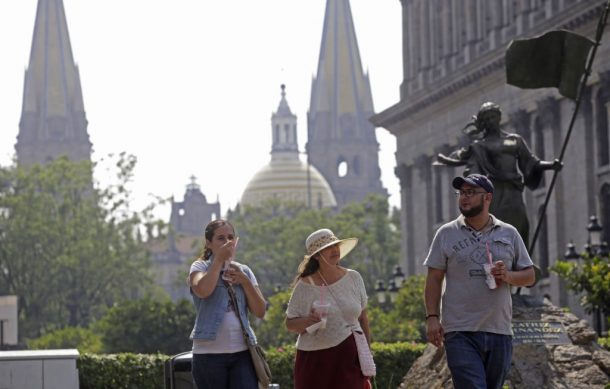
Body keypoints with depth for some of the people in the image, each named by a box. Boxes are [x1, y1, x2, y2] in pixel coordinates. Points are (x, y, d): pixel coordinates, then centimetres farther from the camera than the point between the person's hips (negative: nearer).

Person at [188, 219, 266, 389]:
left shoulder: (244, 271, 13)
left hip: (242, 351, 3)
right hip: (209, 354, -3)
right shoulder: (200, 267, 2)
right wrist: (219, 259, -14)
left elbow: (260, 311, 5)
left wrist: (244, 281, -6)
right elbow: (203, 290, -22)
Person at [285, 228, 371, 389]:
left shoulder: (353, 278, 5)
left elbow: (362, 318, 13)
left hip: (350, 358, 2)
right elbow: (290, 323, -2)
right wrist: (307, 321, -23)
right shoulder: (305, 286, -6)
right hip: (316, 360, -2)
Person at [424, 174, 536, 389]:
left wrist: (509, 276, -9)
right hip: (461, 333, -3)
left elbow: (529, 275, 12)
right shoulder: (446, 234, 5)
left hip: (499, 331, 3)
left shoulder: (509, 234, 10)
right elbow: (434, 279, 4)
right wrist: (432, 317, -7)